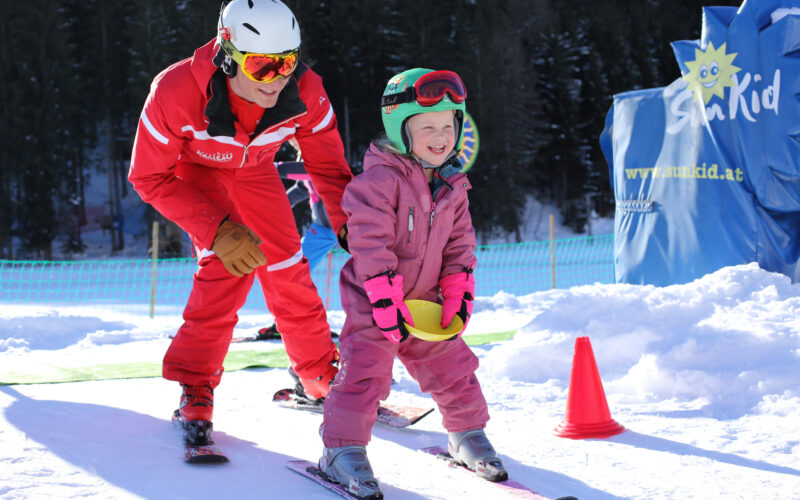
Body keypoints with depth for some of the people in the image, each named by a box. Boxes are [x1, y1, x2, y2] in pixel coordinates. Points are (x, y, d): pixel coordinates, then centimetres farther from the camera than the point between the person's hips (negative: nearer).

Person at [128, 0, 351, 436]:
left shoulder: (305, 93, -30)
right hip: (194, 170, -3)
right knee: (229, 262, -22)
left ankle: (321, 375, 24)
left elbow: (327, 163, -14)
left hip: (254, 169, 3)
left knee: (288, 269, 2)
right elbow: (149, 177, -30)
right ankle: (195, 388, -10)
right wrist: (217, 229, -38)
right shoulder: (175, 93, -41)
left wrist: (348, 221, -29)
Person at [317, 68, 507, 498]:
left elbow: (459, 245, 11)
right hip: (373, 298, -7)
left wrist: (458, 297, 1)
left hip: (424, 297, 7)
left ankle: (467, 434, 31)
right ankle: (342, 449, -4)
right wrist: (386, 300, -24)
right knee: (366, 366, -13)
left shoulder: (452, 186, 5)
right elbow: (370, 243, -22)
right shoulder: (378, 179, -19)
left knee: (451, 364, 12)